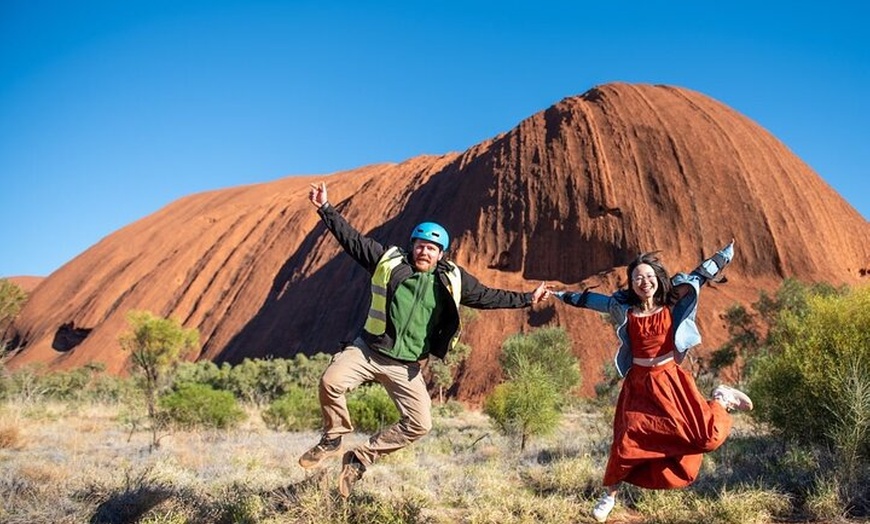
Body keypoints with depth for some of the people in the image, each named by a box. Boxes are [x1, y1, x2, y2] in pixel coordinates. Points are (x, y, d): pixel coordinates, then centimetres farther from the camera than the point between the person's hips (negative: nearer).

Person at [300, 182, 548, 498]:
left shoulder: (452, 280, 4)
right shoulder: (388, 261, -1)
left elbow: (488, 297, 12)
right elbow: (351, 239, 0)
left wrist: (528, 299, 12)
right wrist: (325, 209, -6)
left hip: (405, 366, 2)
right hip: (367, 350, -2)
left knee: (419, 424, -6)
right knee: (330, 381, -26)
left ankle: (360, 458, 11)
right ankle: (333, 439, 1)